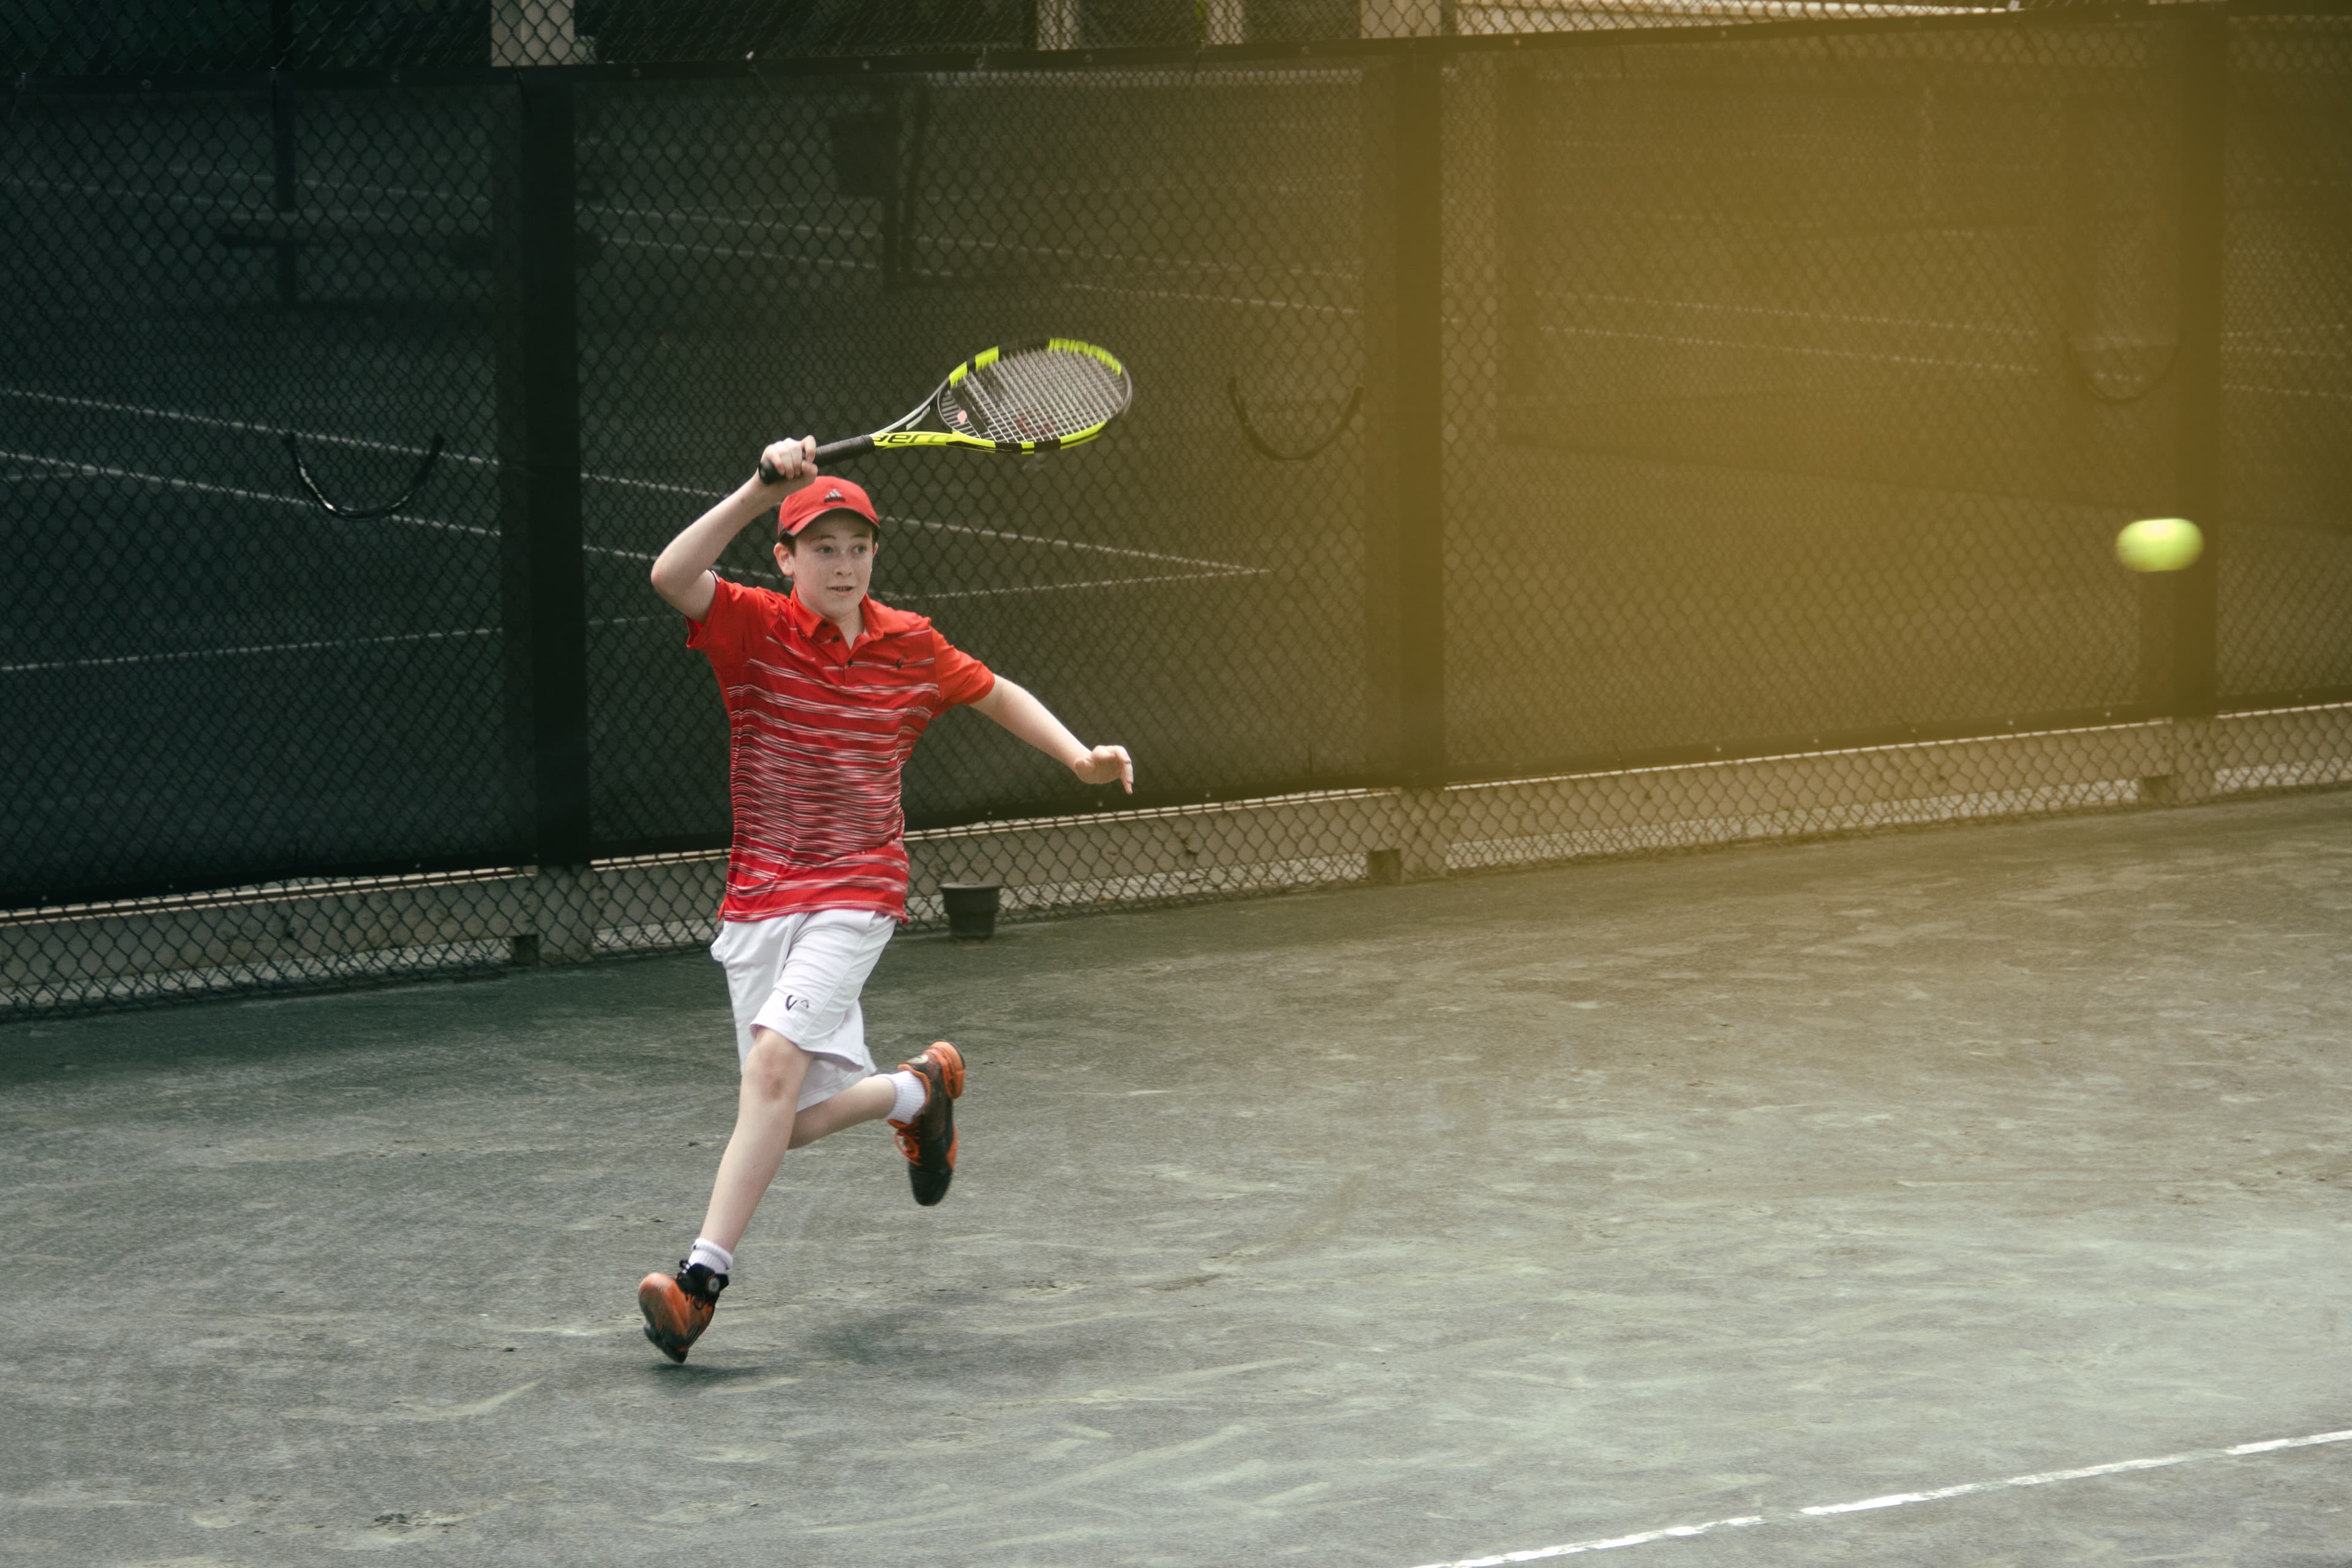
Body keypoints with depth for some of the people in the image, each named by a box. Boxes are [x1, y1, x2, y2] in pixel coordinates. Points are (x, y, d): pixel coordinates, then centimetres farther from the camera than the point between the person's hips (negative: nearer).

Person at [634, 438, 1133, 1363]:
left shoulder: (909, 647, 2)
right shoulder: (756, 628, -6)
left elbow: (997, 695, 21)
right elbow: (671, 576, -26)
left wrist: (1080, 757, 10)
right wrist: (761, 488, -33)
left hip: (855, 895, -1)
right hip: (757, 899, 1)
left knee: (776, 1059, -24)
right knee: (801, 1122, 2)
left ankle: (704, 1276, -26)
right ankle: (920, 1088, 36)